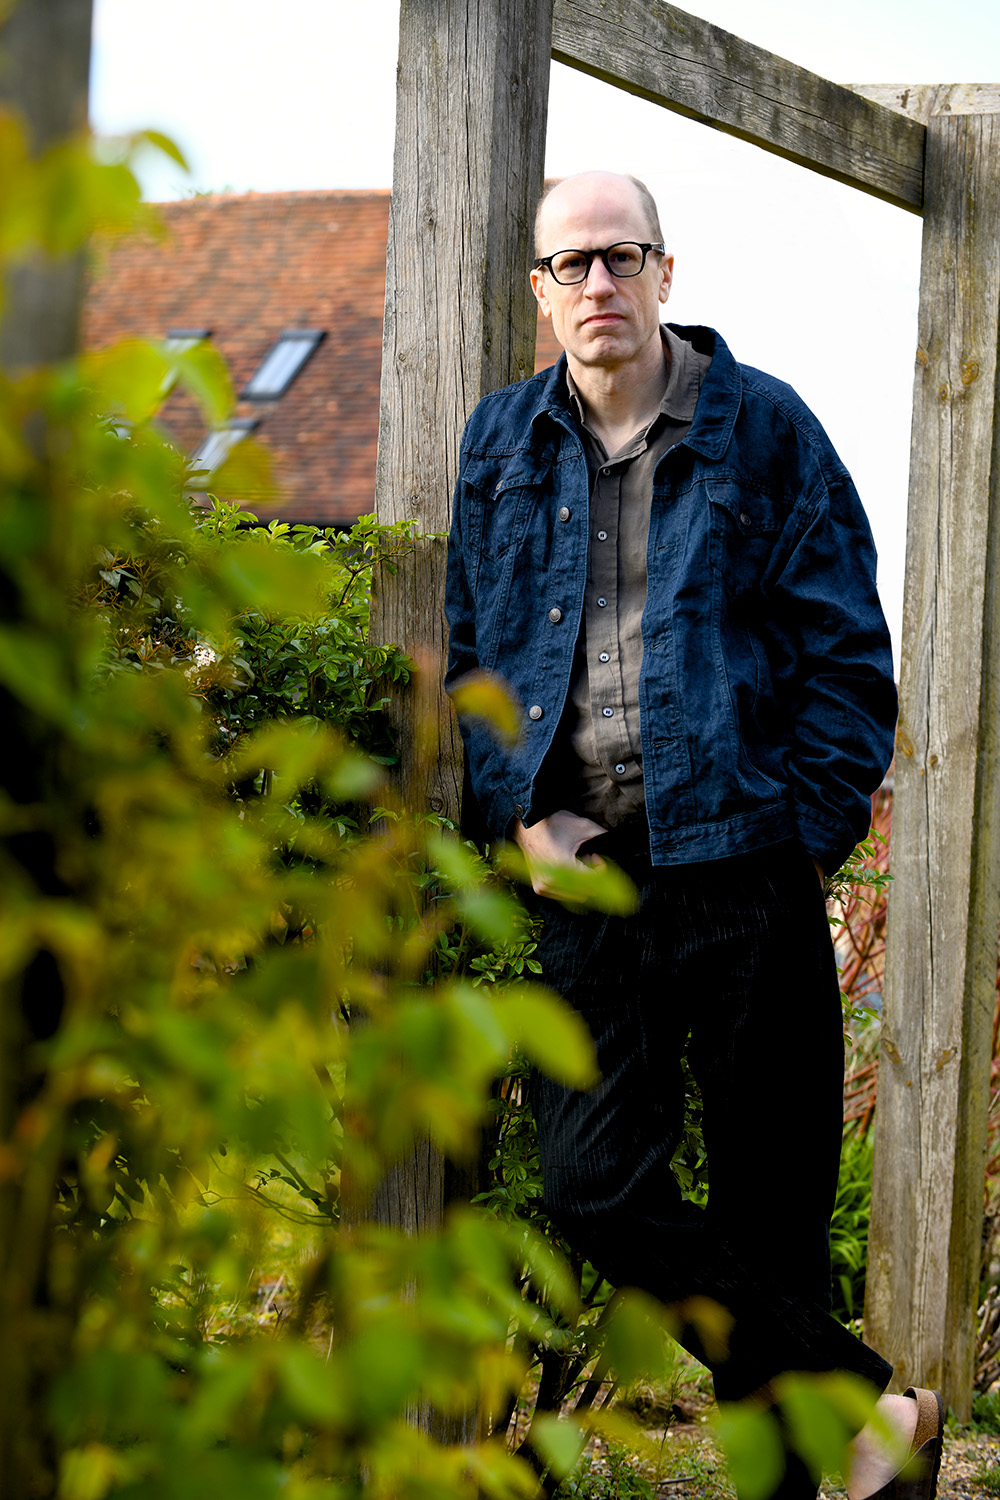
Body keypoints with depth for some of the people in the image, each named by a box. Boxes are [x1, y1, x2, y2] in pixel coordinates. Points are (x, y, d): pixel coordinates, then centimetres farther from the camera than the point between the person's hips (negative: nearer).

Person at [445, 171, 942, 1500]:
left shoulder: (765, 429, 2)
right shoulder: (500, 445, 11)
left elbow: (848, 655, 2)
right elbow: (465, 651, 15)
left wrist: (799, 830, -6)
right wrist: (522, 812, 1)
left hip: (741, 864, -3)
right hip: (581, 871, 3)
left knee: (772, 1202, 1)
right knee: (594, 1188, -8)